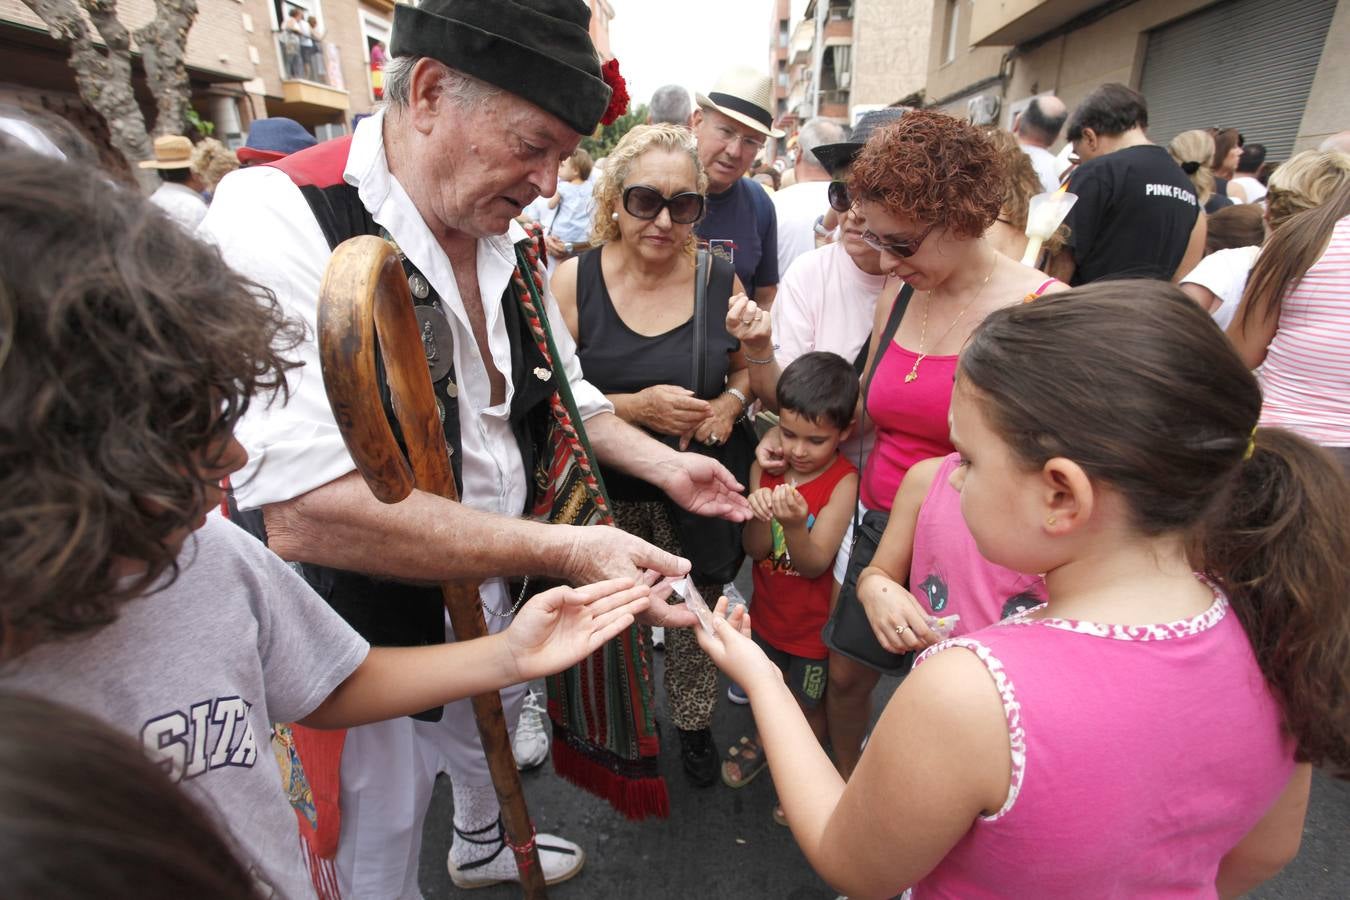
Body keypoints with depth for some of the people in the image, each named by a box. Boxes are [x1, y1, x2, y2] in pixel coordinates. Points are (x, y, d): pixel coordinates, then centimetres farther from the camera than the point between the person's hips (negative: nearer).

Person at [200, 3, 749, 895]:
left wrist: (663, 464, 3)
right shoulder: (280, 216, -26)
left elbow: (563, 396, 13)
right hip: (375, 626, -7)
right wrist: (562, 550, -37)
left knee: (494, 737, 34)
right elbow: (304, 509, -37)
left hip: (498, 589, 7)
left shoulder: (508, 236, -2)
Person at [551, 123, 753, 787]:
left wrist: (731, 401, -12)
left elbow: (749, 367, 10)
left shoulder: (719, 278, -3)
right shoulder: (574, 281, -9)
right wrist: (636, 406, -23)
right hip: (607, 495, -1)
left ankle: (693, 722, 46)